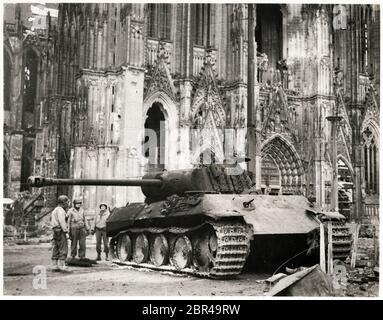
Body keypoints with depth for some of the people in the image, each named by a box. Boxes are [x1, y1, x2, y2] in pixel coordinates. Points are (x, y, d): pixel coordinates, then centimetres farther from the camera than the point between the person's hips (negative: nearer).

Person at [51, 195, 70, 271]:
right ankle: (61, 265, -13)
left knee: (56, 249, 10)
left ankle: (55, 265, 11)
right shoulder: (60, 210, -12)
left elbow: (51, 219, 31)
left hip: (55, 231, 10)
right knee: (63, 248, -10)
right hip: (60, 231, -10)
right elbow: (61, 221, -23)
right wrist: (65, 230, -21)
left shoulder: (55, 210, 20)